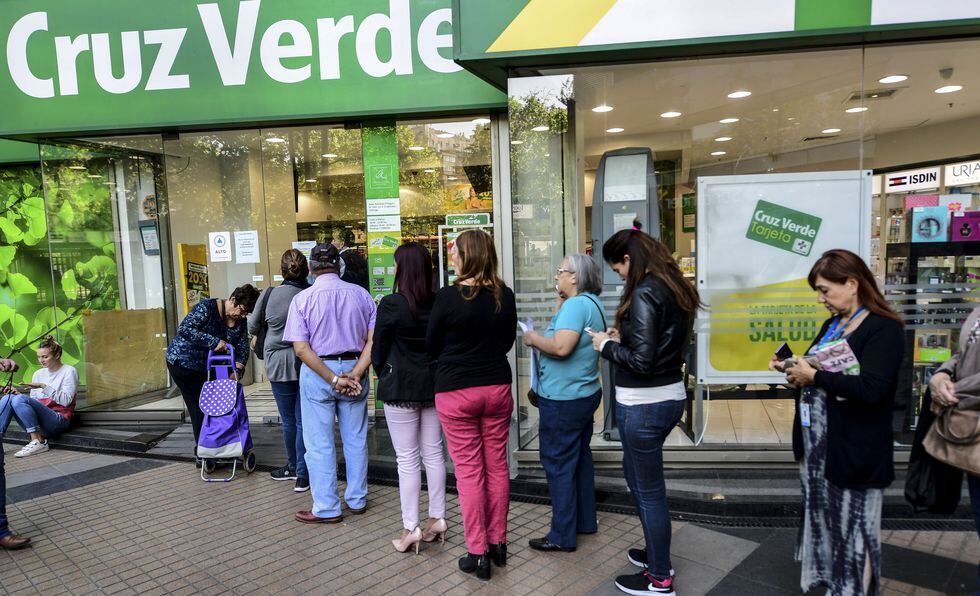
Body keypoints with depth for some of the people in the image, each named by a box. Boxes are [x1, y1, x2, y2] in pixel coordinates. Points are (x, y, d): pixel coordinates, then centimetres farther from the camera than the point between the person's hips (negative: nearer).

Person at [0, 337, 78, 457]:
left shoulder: (69, 371, 1)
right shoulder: (38, 373, 19)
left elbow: (66, 400, -11)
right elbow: (32, 402, 17)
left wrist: (43, 386, -17)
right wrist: (17, 393, 0)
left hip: (59, 420, -6)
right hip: (36, 423, 6)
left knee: (19, 399, -26)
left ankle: (38, 442, -21)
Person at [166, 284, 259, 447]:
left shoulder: (241, 321, -5)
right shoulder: (207, 308, -24)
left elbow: (243, 347, -6)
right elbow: (184, 329, -34)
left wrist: (239, 365, -27)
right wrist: (214, 341, -39)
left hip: (206, 367, 7)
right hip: (182, 362, -6)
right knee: (199, 407, -2)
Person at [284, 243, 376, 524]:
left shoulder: (302, 299, -7)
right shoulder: (361, 294, 0)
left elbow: (301, 348, -14)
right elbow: (373, 340, -7)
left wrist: (334, 379, -15)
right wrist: (354, 374, -12)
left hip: (316, 373, -3)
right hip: (353, 368, 3)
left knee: (319, 444, 8)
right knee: (356, 440, 15)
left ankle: (327, 508, 16)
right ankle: (357, 500, 27)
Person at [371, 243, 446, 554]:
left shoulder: (391, 304, -15)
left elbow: (378, 351, -7)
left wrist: (383, 376, 11)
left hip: (401, 388, -5)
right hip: (435, 384, 5)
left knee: (407, 459, 4)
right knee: (434, 453, 14)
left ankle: (411, 529, 12)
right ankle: (437, 518, 24)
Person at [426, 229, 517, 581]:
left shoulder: (448, 296, -14)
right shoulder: (505, 296, -1)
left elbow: (431, 347, -2)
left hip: (456, 392, -4)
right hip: (497, 387, 4)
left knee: (469, 471, 4)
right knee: (497, 465, 13)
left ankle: (478, 554, 12)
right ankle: (498, 543, 26)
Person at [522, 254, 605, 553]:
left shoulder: (576, 304, -20)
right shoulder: (592, 304, 11)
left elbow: (561, 347, -31)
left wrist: (534, 338, -14)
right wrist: (560, 303, 10)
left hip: (563, 399, -10)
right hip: (585, 394, 10)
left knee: (559, 464, 1)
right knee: (580, 457, 19)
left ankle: (563, 536, 12)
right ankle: (586, 521, 33)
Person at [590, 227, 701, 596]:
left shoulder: (644, 293, -20)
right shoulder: (675, 289, 8)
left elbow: (640, 360, -24)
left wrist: (607, 346, -8)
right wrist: (623, 338, 9)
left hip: (644, 404, -9)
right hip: (671, 396, 10)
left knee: (649, 490, 6)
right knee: (635, 473, 25)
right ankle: (655, 552, 40)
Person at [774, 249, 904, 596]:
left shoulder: (884, 329, -14)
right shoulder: (832, 325, 12)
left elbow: (871, 388, -27)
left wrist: (813, 376, -21)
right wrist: (793, 368, 3)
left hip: (854, 450, -8)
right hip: (816, 444, 8)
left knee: (854, 530, 6)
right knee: (822, 519, 18)